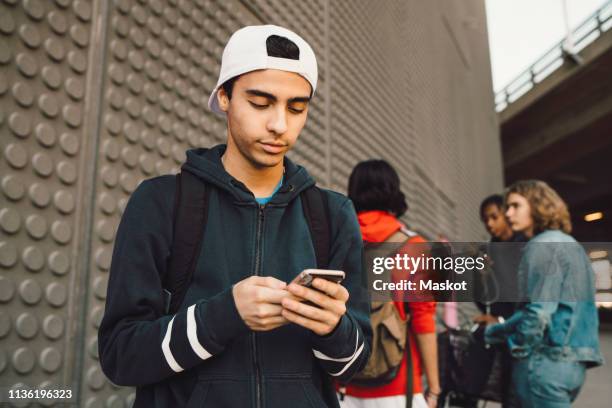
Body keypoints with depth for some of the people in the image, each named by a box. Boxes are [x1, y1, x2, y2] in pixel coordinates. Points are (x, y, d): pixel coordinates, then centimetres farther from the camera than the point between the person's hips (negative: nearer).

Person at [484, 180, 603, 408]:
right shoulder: (571, 245, 19)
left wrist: (493, 332, -5)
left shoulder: (542, 245, -10)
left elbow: (538, 311, -19)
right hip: (572, 359, 10)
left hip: (546, 360, -10)